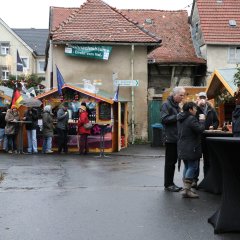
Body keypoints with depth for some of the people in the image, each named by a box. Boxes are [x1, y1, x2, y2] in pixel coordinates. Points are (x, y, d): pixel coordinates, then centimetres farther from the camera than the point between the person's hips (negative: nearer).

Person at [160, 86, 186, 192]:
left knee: (173, 161, 12)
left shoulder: (176, 105, 18)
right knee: (169, 162, -3)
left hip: (176, 138, 9)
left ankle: (170, 183, 18)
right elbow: (163, 119, -20)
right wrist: (177, 117, -22)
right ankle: (168, 184, 4)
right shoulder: (166, 105, -9)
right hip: (170, 138, -9)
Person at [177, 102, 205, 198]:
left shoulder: (180, 119, 12)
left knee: (187, 166, 17)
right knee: (193, 167, -5)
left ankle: (186, 188, 19)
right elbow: (200, 129, -21)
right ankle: (186, 190, -11)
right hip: (191, 149, -9)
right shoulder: (191, 119, -18)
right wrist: (202, 120, -6)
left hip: (182, 148, 9)